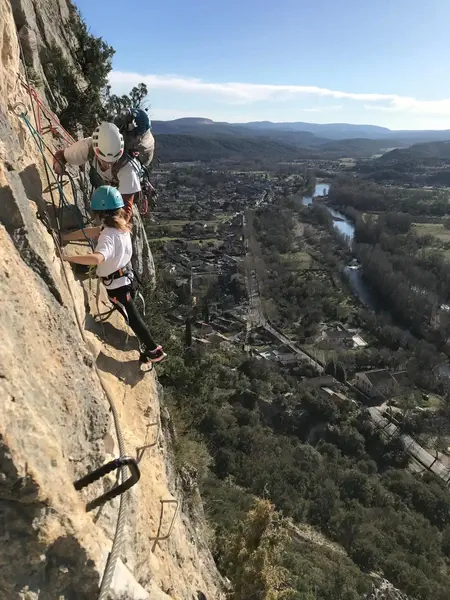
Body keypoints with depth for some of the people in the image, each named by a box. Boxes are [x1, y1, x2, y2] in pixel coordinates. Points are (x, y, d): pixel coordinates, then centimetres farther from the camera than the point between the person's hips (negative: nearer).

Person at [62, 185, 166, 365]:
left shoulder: (109, 236, -31)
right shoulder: (120, 226, -4)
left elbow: (97, 258, -49)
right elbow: (92, 231, -2)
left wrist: (68, 257, -48)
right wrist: (64, 238, -4)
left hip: (117, 285, -9)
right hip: (126, 277, 9)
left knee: (133, 318, 7)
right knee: (132, 316, 27)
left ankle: (154, 350, 21)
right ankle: (148, 345, 45)